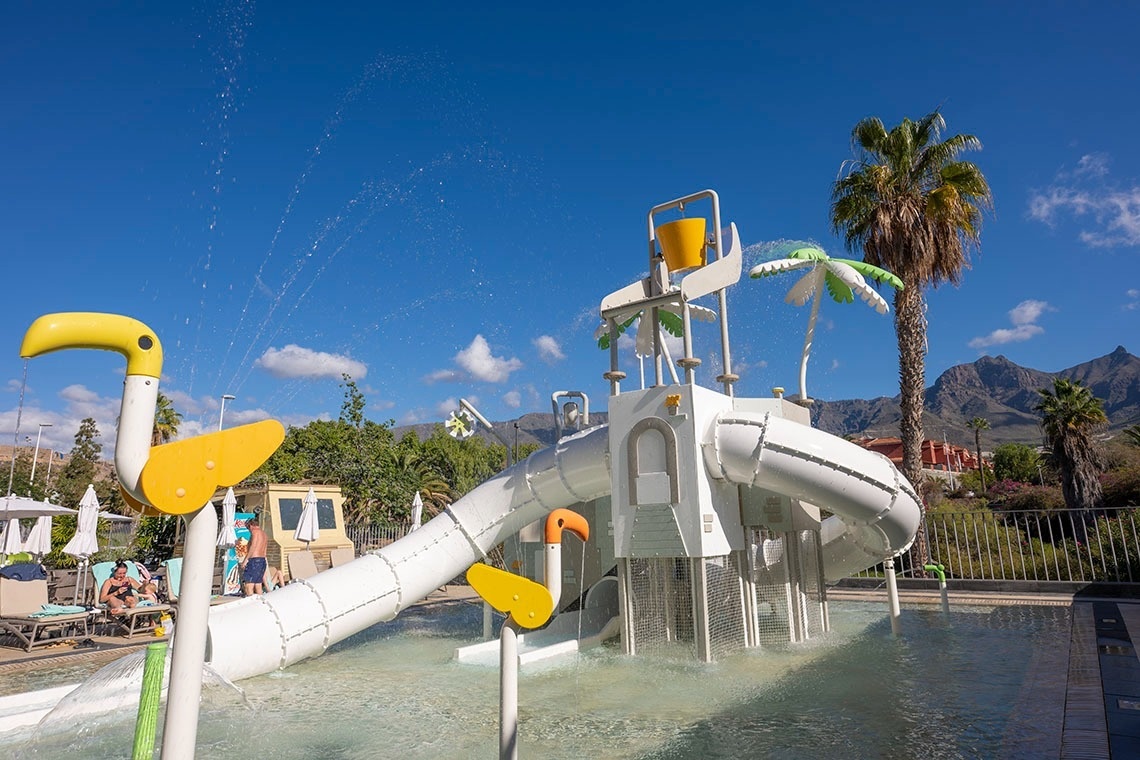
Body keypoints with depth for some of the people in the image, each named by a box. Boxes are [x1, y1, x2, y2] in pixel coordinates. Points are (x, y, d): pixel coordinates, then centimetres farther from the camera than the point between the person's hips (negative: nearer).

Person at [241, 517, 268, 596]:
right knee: (258, 586, 9)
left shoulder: (255, 531, -3)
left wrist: (245, 559, -15)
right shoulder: (265, 534, 21)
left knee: (248, 585, -12)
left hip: (254, 560, -9)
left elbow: (253, 546, -15)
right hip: (262, 560, 9)